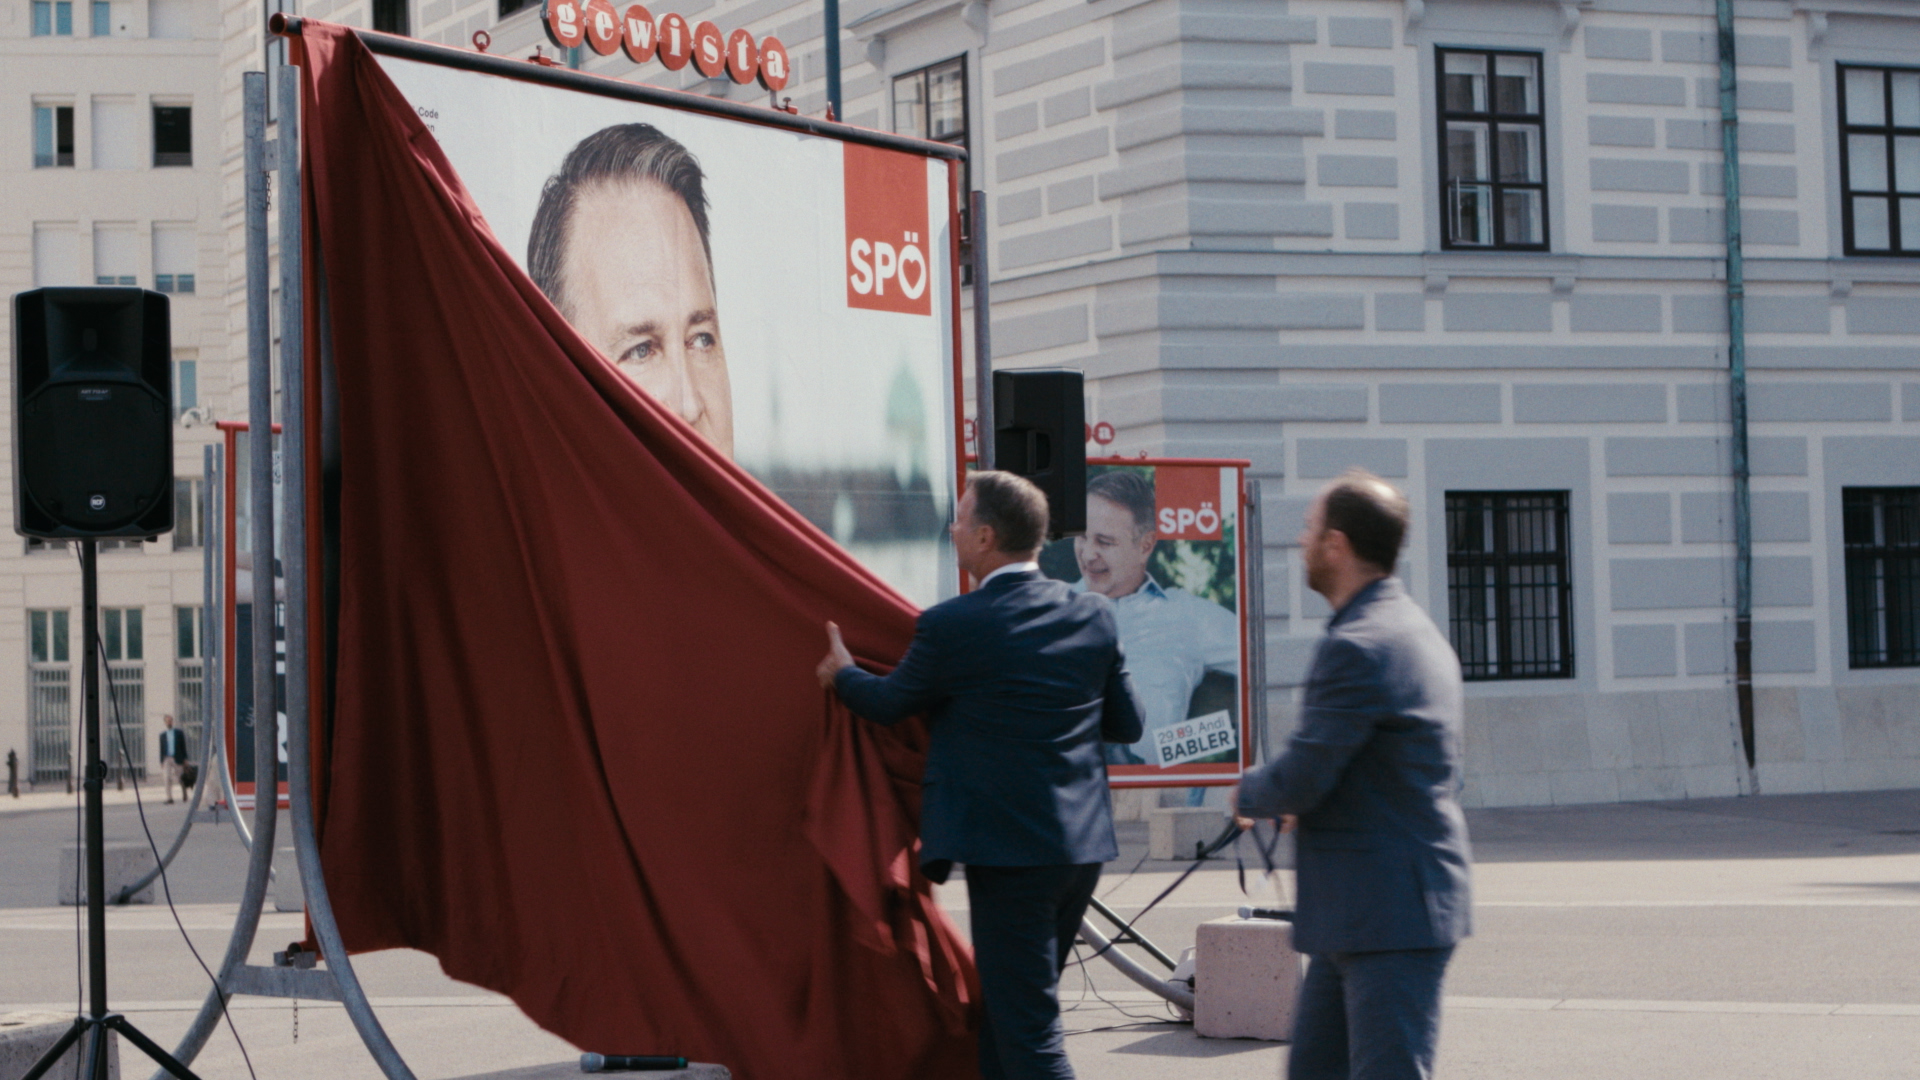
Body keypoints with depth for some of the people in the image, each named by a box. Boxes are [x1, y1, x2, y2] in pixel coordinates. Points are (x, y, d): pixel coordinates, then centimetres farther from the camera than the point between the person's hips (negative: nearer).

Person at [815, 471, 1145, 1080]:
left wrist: (841, 675, 24)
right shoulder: (1093, 616, 3)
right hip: (1085, 844, 7)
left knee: (1029, 1028, -3)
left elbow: (890, 705, 3)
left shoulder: (950, 625, -13)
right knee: (1004, 1007, 21)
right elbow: (1127, 725, 10)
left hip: (1009, 851, -7)